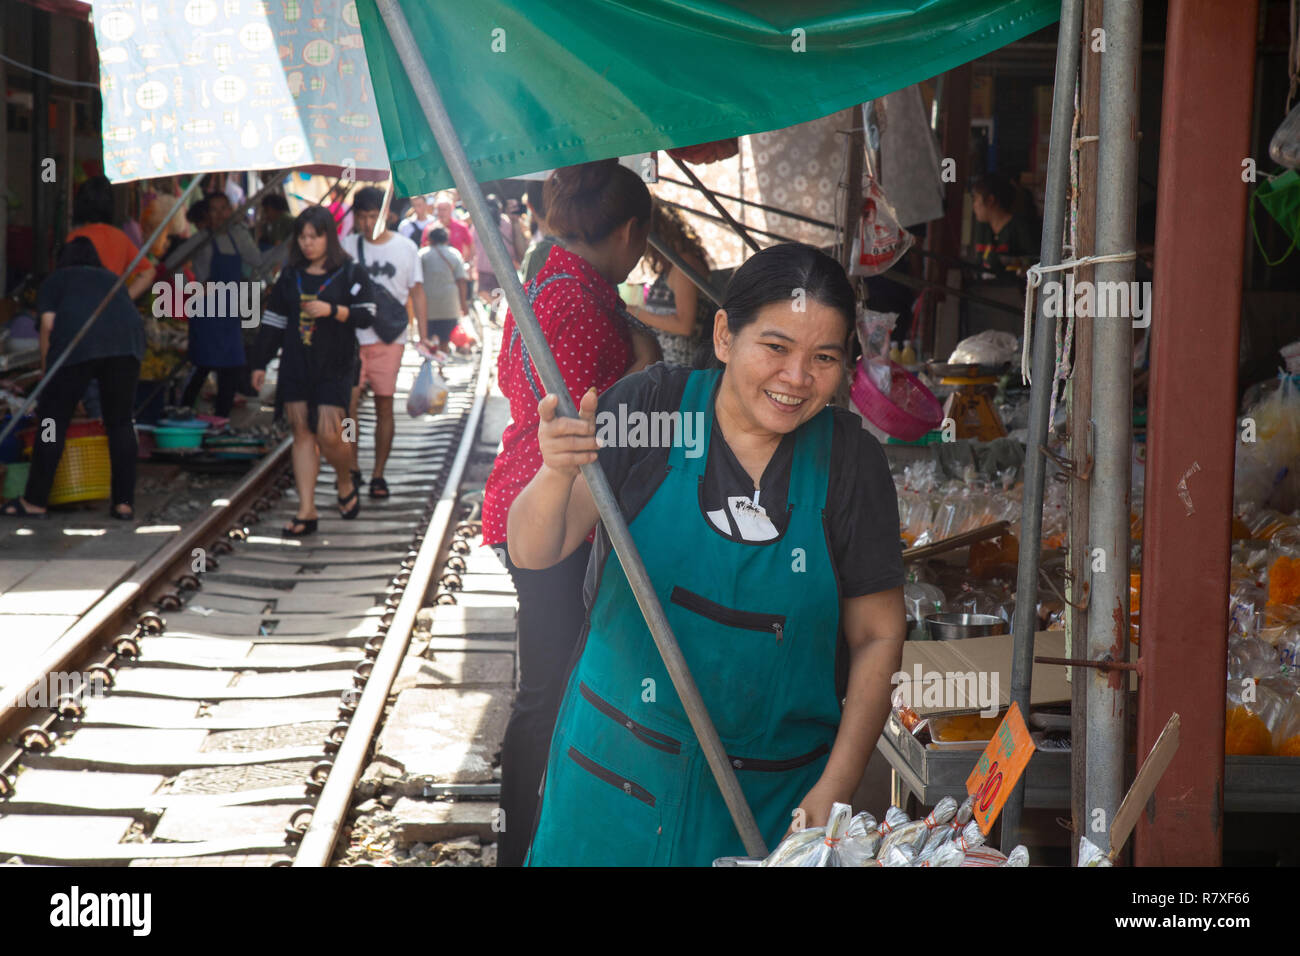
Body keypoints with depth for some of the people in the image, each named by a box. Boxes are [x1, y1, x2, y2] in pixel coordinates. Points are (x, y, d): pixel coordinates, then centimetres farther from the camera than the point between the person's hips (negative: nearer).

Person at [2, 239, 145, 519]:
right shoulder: (112, 278, 36)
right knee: (120, 423, 12)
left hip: (77, 338, -3)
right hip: (127, 339, 3)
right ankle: (124, 503, 9)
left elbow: (48, 327, 9)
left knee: (53, 419, 5)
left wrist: (47, 378, 14)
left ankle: (35, 501, 8)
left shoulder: (55, 280, 26)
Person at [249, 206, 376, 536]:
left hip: (335, 368, -4)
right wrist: (260, 362, 13)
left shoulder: (350, 273, -1)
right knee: (302, 432, 1)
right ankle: (306, 511, 2)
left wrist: (332, 310, -20)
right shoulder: (290, 276, 11)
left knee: (327, 434, -10)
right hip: (295, 367, 4)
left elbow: (366, 315, -7)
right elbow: (273, 320, 14)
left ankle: (346, 485, 21)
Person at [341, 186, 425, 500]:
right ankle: (351, 466, 7)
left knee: (385, 404, 2)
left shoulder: (405, 248, 4)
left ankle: (378, 474, 10)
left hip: (389, 337, 0)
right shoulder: (347, 246, 5)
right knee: (349, 401, -8)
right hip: (352, 335, 0)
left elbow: (417, 292, 9)